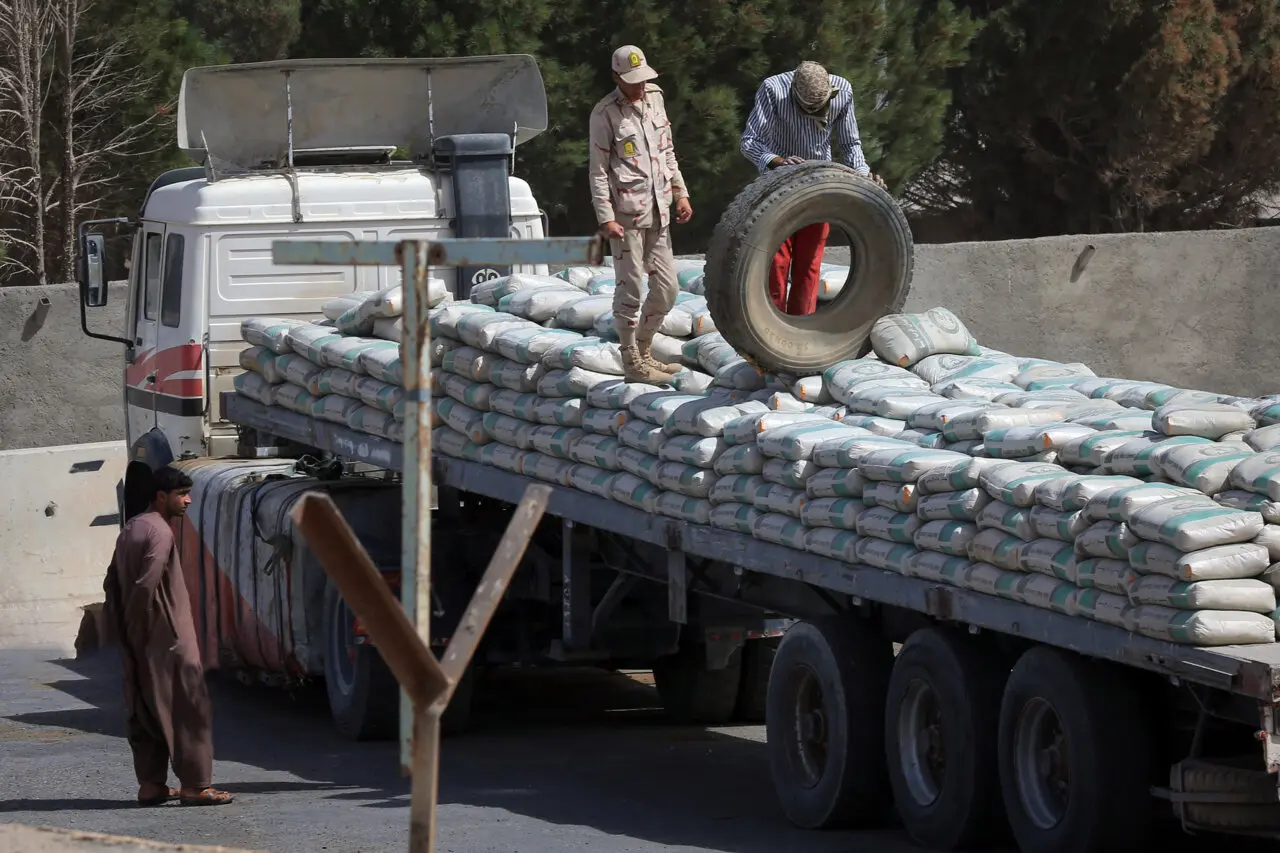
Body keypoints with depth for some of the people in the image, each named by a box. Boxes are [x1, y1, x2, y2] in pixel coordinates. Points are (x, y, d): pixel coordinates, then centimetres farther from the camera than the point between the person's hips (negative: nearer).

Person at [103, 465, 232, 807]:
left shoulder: (131, 529, 15)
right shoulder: (159, 532, -16)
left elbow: (112, 583, 19)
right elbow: (146, 586, -24)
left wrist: (126, 630, 17)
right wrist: (142, 629, -15)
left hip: (138, 646, 9)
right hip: (168, 639, -9)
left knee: (147, 712, 11)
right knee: (189, 709, -6)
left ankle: (150, 784, 13)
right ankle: (195, 785, -7)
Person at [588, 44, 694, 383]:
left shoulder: (654, 97, 11)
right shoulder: (605, 113, -8)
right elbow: (598, 170, -9)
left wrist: (680, 193, 15)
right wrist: (606, 218, -15)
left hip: (657, 211, 7)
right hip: (626, 213, -7)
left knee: (666, 288, 10)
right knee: (630, 289, -2)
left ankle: (643, 351, 25)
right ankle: (632, 362, 6)